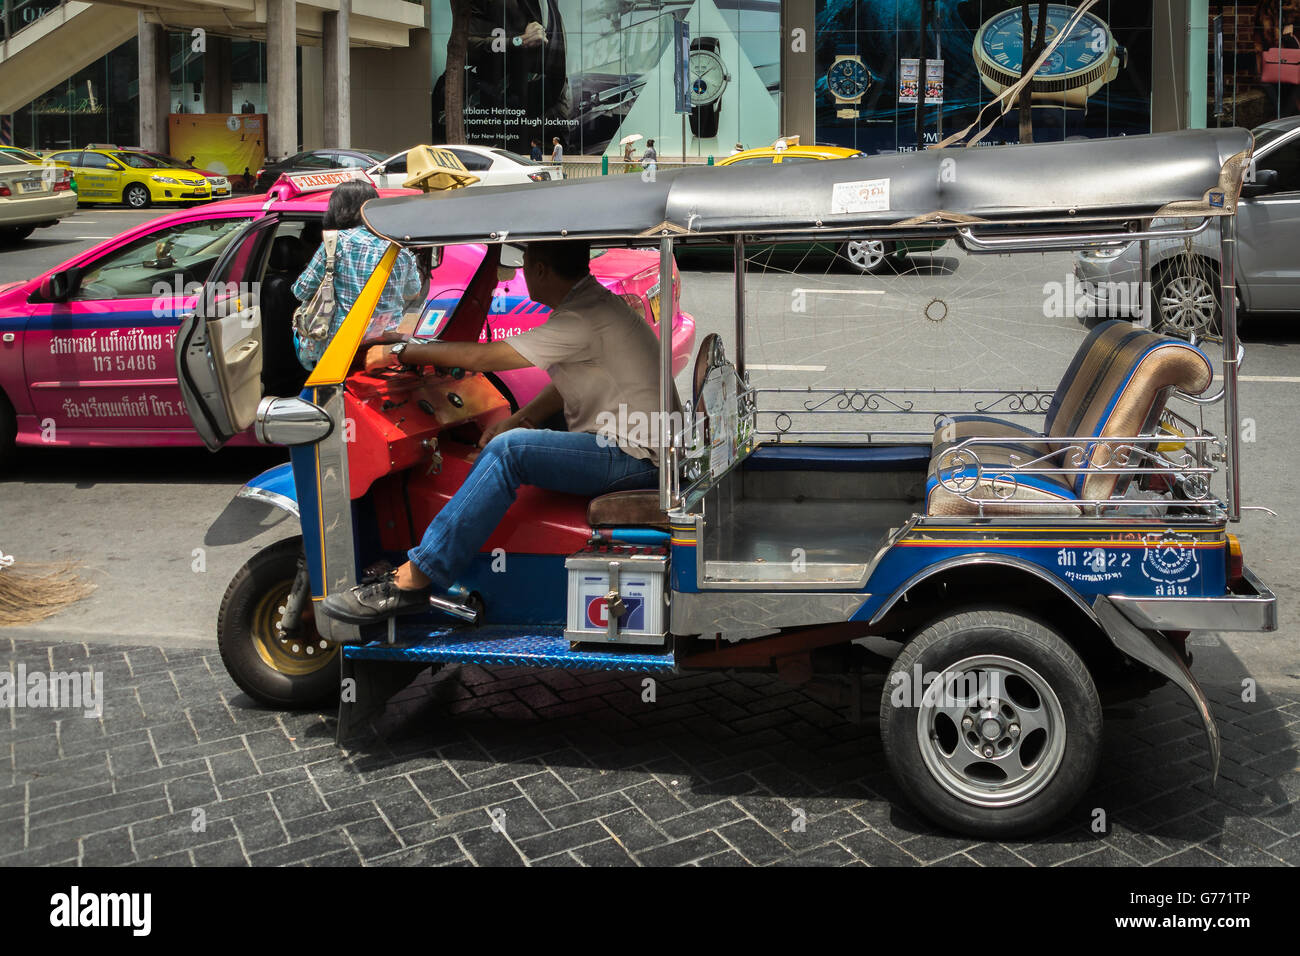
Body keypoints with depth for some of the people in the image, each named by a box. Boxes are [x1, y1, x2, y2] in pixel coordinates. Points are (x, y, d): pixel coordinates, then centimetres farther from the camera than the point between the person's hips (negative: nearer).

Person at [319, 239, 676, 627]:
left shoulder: (583, 320, -19)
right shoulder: (594, 303, 13)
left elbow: (483, 357, -18)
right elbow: (570, 382, 23)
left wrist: (401, 353, -7)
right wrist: (518, 419, 7)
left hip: (636, 458, -10)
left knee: (507, 451, -24)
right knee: (498, 450, 7)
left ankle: (411, 580, -24)